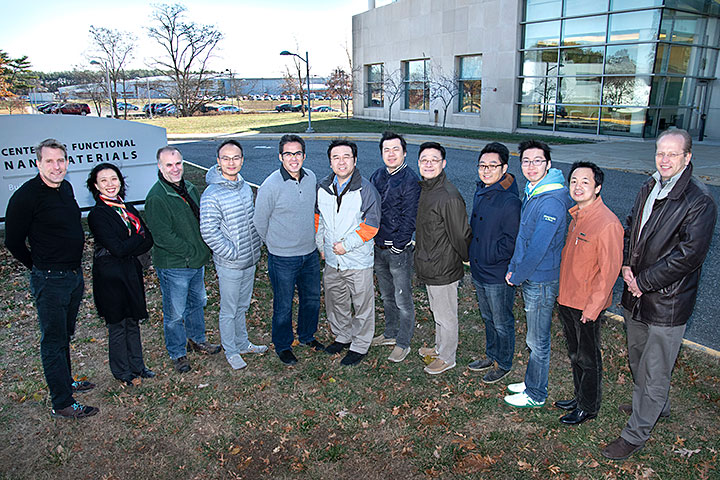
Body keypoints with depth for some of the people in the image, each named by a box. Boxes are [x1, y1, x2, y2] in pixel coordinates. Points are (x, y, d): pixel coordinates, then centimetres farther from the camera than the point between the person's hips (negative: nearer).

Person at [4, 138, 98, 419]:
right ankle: (62, 404, 10)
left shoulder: (66, 187, 7)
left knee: (65, 335, 22)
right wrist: (40, 267, -1)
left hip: (75, 275, 8)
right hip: (49, 280, -8)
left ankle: (66, 382, 39)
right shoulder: (26, 196, -17)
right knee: (53, 340, 1)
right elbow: (13, 242, -12)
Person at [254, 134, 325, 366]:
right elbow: (259, 222, -7)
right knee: (283, 305, 9)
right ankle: (283, 345, 31)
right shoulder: (271, 185, -19)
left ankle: (307, 336, 43)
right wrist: (275, 245, 6)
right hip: (283, 258, -5)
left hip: (310, 253, 6)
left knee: (312, 299, 20)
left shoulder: (311, 177, -2)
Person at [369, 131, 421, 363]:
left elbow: (409, 218, -15)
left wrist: (398, 246, -16)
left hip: (399, 250, -7)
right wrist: (371, 240, 6)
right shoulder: (376, 177, 7)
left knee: (403, 299, 4)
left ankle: (403, 343, 19)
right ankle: (390, 333, 38)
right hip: (378, 248, 7)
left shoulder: (411, 180, -13)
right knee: (386, 296, 21)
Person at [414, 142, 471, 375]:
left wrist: (469, 260, -6)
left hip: (443, 269, -9)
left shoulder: (449, 197, -26)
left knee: (445, 315, 10)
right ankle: (440, 347, 45)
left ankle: (447, 358, 29)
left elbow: (460, 236, -20)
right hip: (429, 266, 9)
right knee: (437, 311, 26)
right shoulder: (425, 189, 5)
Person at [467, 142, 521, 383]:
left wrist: (489, 257, -15)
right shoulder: (480, 192, 5)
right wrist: (472, 254, 10)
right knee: (488, 318, 24)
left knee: (502, 322, 11)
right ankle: (491, 356, 42)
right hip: (479, 271, 8)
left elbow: (512, 241, -21)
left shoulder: (510, 201, -22)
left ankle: (503, 364, 29)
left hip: (498, 275, -8)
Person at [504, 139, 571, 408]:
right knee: (534, 338, 22)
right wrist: (513, 269, 9)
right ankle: (532, 383, 39)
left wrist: (516, 276, -11)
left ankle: (536, 395, 24)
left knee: (537, 341, 7)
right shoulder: (531, 192, 7)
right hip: (528, 277, 9)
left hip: (542, 281, -9)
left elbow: (538, 249, -23)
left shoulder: (552, 201, -24)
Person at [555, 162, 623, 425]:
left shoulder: (607, 223, -21)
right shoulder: (575, 215, 4)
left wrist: (593, 307, -17)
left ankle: (589, 407, 30)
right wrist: (561, 292, 15)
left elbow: (609, 270, -19)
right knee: (574, 354, 22)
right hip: (566, 299, 8)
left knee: (588, 358, 11)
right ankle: (580, 397, 41)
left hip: (587, 305, -8)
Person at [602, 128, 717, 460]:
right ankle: (657, 406, 49)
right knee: (637, 359, 25)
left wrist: (643, 282, -17)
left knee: (654, 372, 5)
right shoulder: (649, 189, 6)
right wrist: (627, 264, -2)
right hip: (636, 296, 8)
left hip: (667, 302, -8)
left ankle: (636, 434, 21)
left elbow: (688, 256, -21)